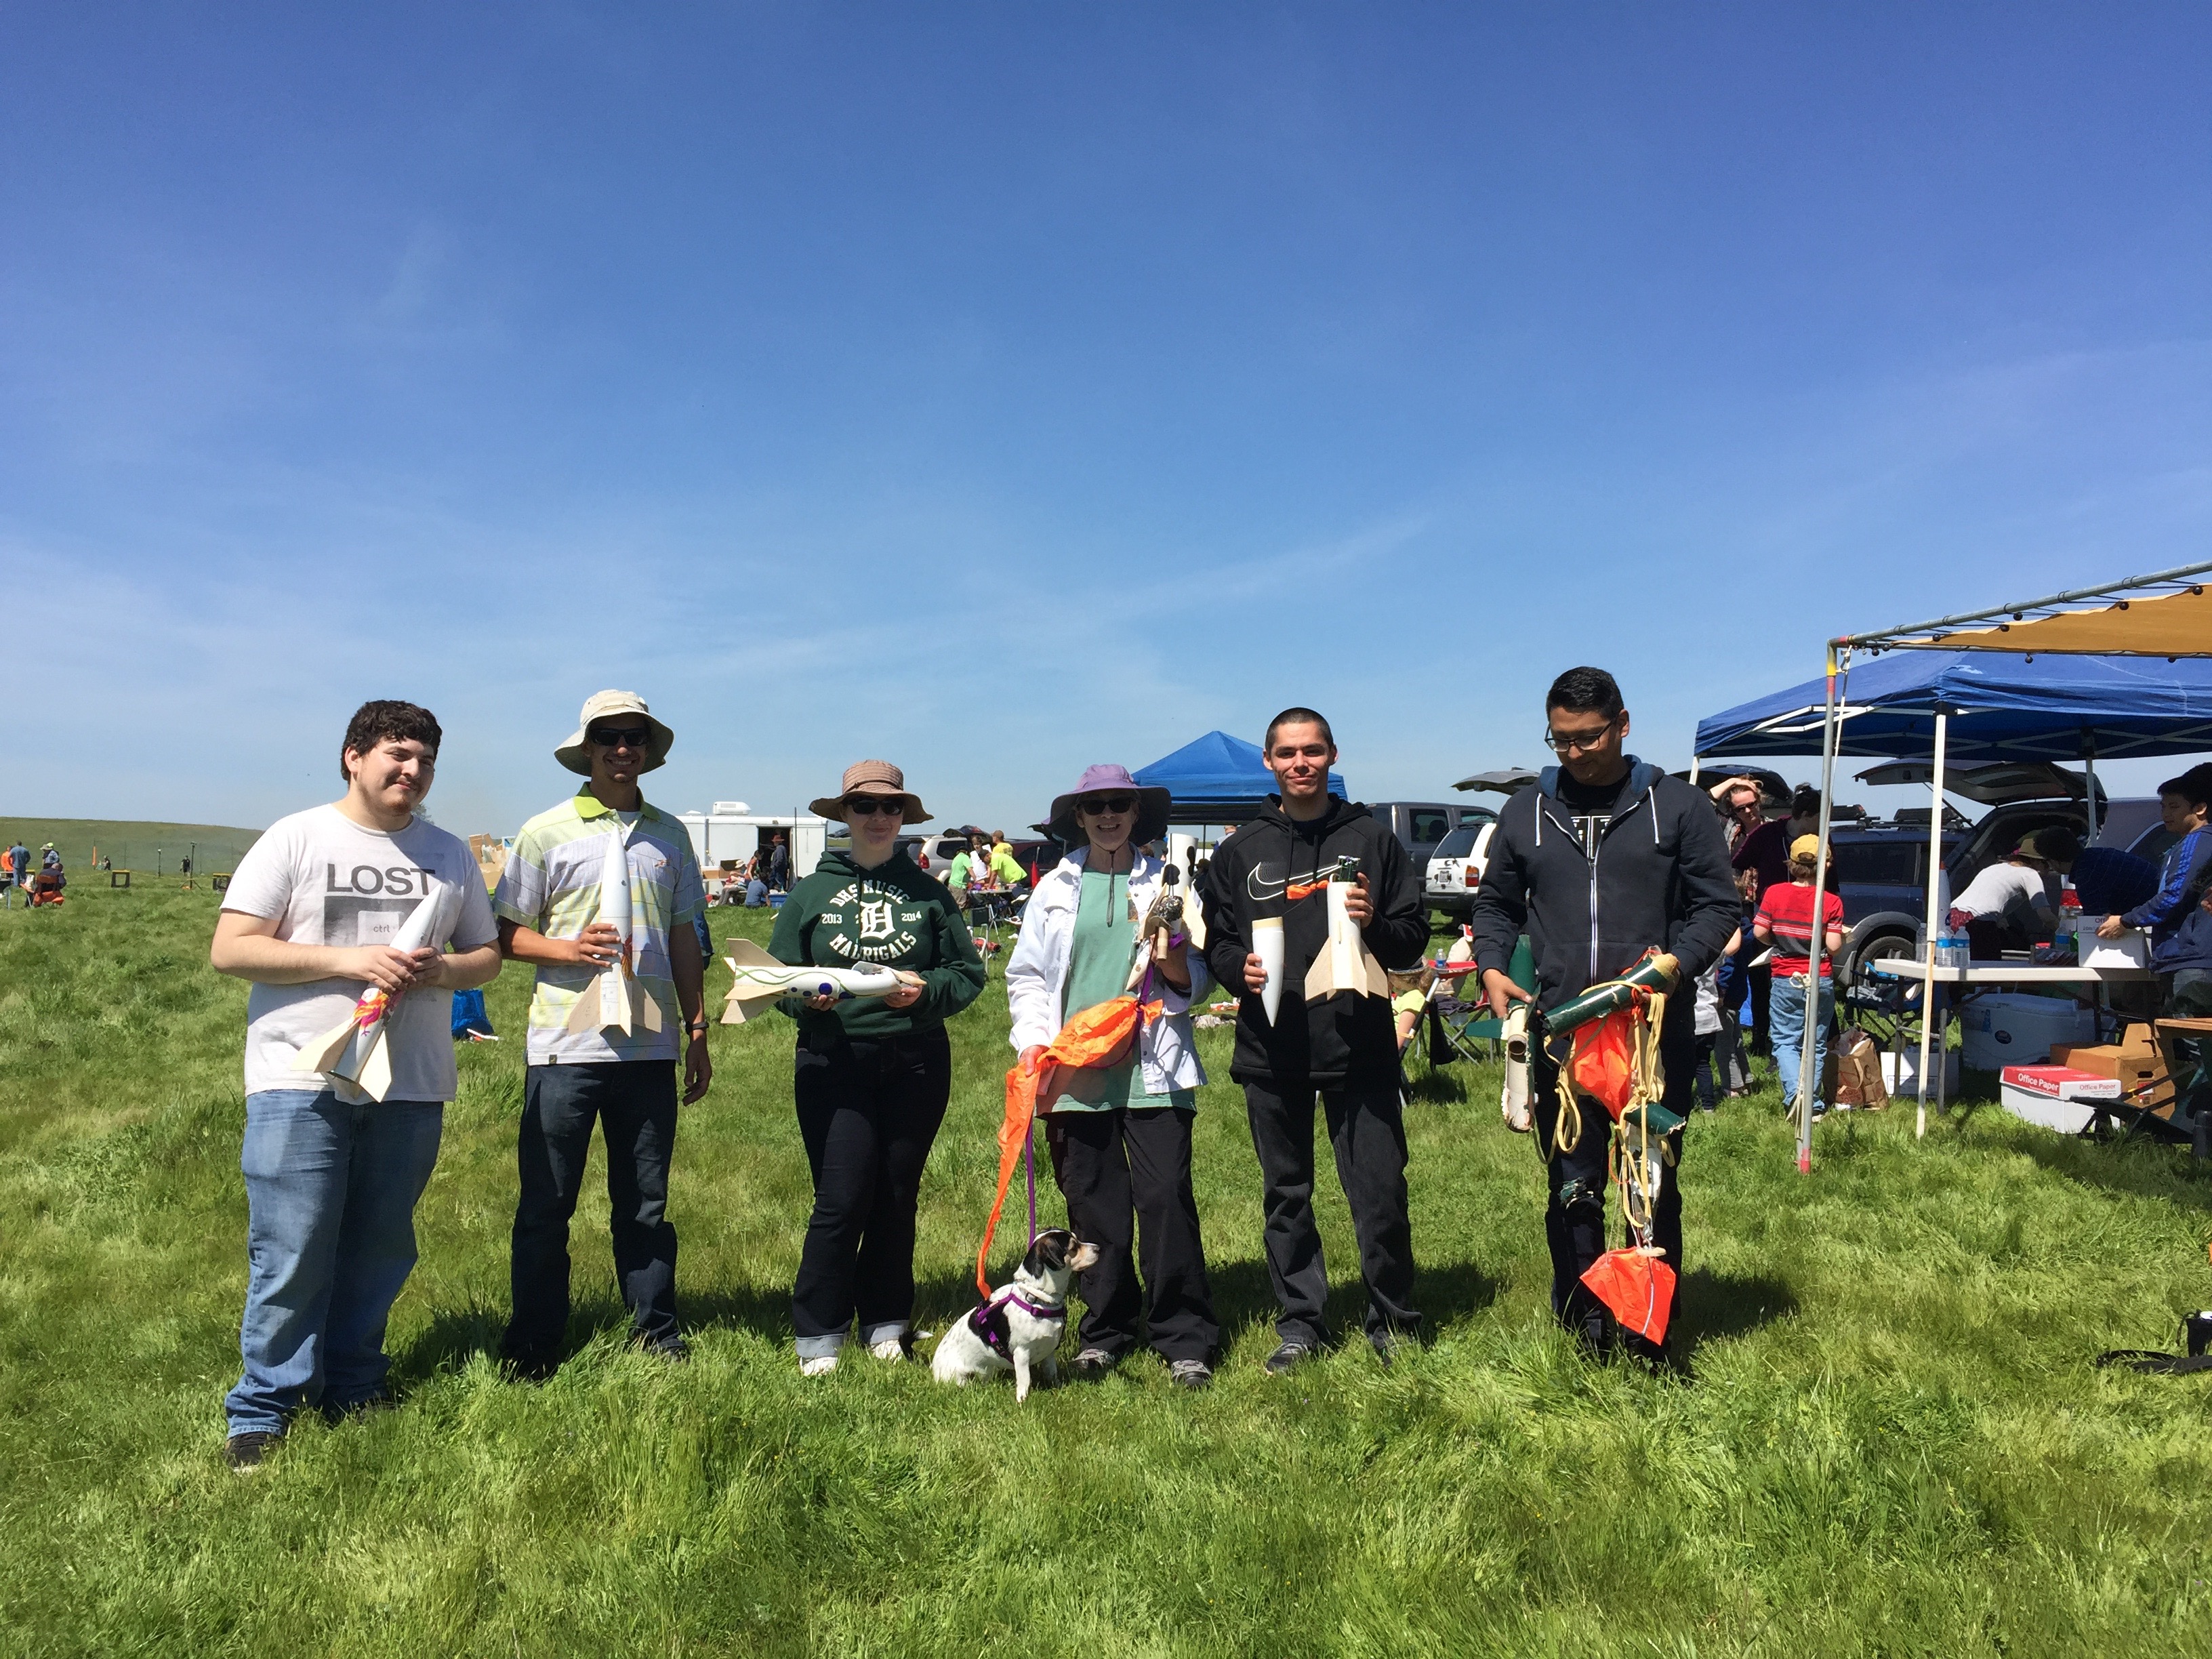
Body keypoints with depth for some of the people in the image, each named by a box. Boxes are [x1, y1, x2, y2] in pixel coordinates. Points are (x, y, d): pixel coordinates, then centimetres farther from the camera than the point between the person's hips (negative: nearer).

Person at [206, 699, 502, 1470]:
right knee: (292, 1255, -3)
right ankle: (262, 1410, 12)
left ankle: (351, 1390, 25)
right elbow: (229, 949, -5)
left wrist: (443, 970, -8)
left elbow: (487, 953, 15)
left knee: (379, 1250, 10)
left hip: (411, 1087, 4)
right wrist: (345, 959, -16)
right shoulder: (295, 839, 0)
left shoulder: (449, 853, 12)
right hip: (301, 1083, -3)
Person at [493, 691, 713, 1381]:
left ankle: (657, 1334, 23)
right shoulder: (547, 831, 1)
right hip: (566, 1047, -2)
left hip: (651, 1047, 3)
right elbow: (507, 934, 2)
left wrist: (696, 1030, 13)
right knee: (546, 1204, 5)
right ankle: (532, 1344, 20)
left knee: (646, 1204, 11)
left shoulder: (670, 834, 11)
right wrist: (570, 949, -16)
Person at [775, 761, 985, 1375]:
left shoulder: (928, 892, 9)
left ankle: (886, 1324, 25)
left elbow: (969, 972, 6)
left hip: (915, 1061, 2)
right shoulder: (811, 891, 7)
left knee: (897, 1197, 8)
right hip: (833, 1060, -1)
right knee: (842, 1198, -6)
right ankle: (818, 1334, 10)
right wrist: (806, 997, -14)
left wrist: (926, 990, -13)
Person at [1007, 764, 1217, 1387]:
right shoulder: (1056, 889, 11)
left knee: (1166, 1200, -6)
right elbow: (1027, 974, 11)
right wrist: (1033, 1042, -3)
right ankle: (1105, 1330, 22)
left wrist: (1172, 962, -12)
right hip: (1075, 1072, 2)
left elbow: (1195, 983, 9)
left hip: (1151, 1067, -1)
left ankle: (1184, 1339, 6)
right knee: (1094, 1207, 7)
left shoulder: (1164, 884, 9)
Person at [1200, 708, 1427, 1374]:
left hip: (1359, 1045, -2)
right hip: (1271, 1050, 2)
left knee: (1380, 1192, 1)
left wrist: (1375, 926, -14)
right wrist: (1239, 967, -10)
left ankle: (1394, 1323, 19)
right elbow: (1214, 943, 11)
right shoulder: (1239, 852, 10)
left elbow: (1414, 937, 5)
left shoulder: (1371, 838, 6)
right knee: (1286, 1194, 11)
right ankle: (1299, 1324, 24)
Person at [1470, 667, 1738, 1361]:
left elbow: (1717, 905, 2)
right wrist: (1492, 968, -1)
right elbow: (1495, 905, 18)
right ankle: (1585, 1326, 18)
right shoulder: (1525, 813, 10)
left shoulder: (1679, 807, 3)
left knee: (1655, 1186, 8)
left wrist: (1676, 963, -16)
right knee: (1570, 1187, 6)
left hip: (1658, 1030, -2)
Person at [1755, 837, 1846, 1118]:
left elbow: (1759, 932, -7)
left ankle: (1796, 1093, -16)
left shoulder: (1775, 894, -6)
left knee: (1785, 1041, 6)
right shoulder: (1831, 902, -8)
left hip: (1786, 979, 0)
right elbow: (1834, 946, -12)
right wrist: (1842, 936, 11)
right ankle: (1813, 1103, 12)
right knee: (1816, 1045, 12)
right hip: (1821, 981, 0)